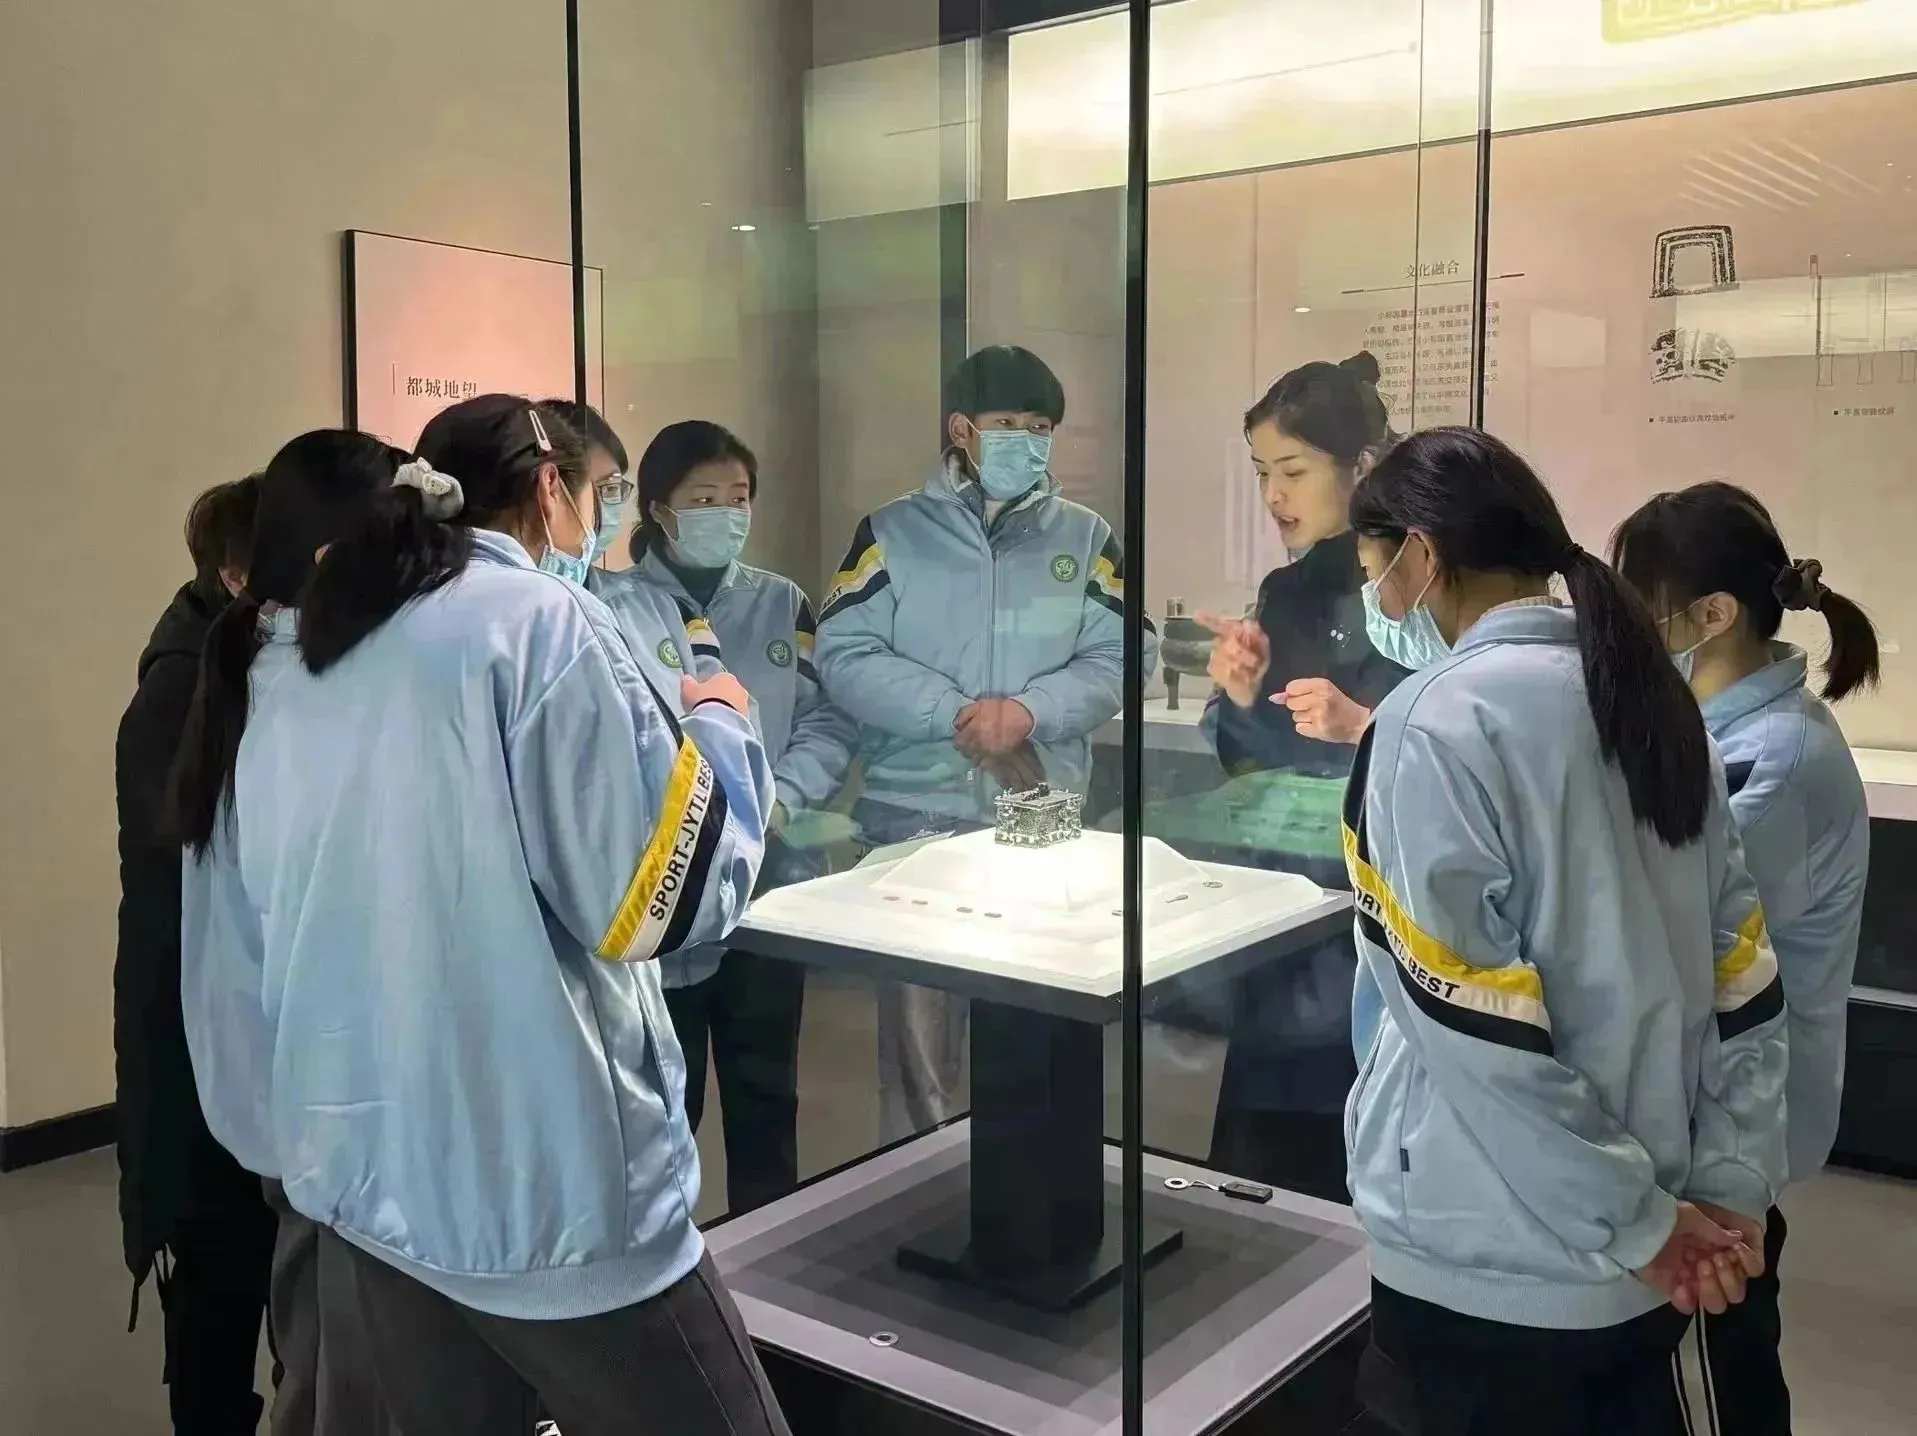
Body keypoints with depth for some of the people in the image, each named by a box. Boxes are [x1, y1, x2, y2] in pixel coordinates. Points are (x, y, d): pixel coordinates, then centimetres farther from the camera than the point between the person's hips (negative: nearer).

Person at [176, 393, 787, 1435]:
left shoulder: (297, 672, 11)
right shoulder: (537, 620, -12)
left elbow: (263, 915, 19)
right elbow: (664, 894, -14)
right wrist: (719, 728, 2)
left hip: (364, 1167, 8)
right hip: (540, 1179, -8)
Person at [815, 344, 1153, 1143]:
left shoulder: (1085, 538, 7)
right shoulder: (893, 531, 2)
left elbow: (1117, 658, 0)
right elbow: (844, 657, -6)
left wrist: (1031, 711, -17)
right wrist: (957, 713, -17)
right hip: (916, 813, -2)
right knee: (917, 1025, 6)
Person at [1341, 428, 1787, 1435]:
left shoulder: (1433, 724, -18)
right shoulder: (1654, 701, 5)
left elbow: (1476, 1033, -21)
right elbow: (1742, 978, 5)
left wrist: (1642, 1222, -12)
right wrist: (1729, 1189, 4)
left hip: (1494, 1272, -7)